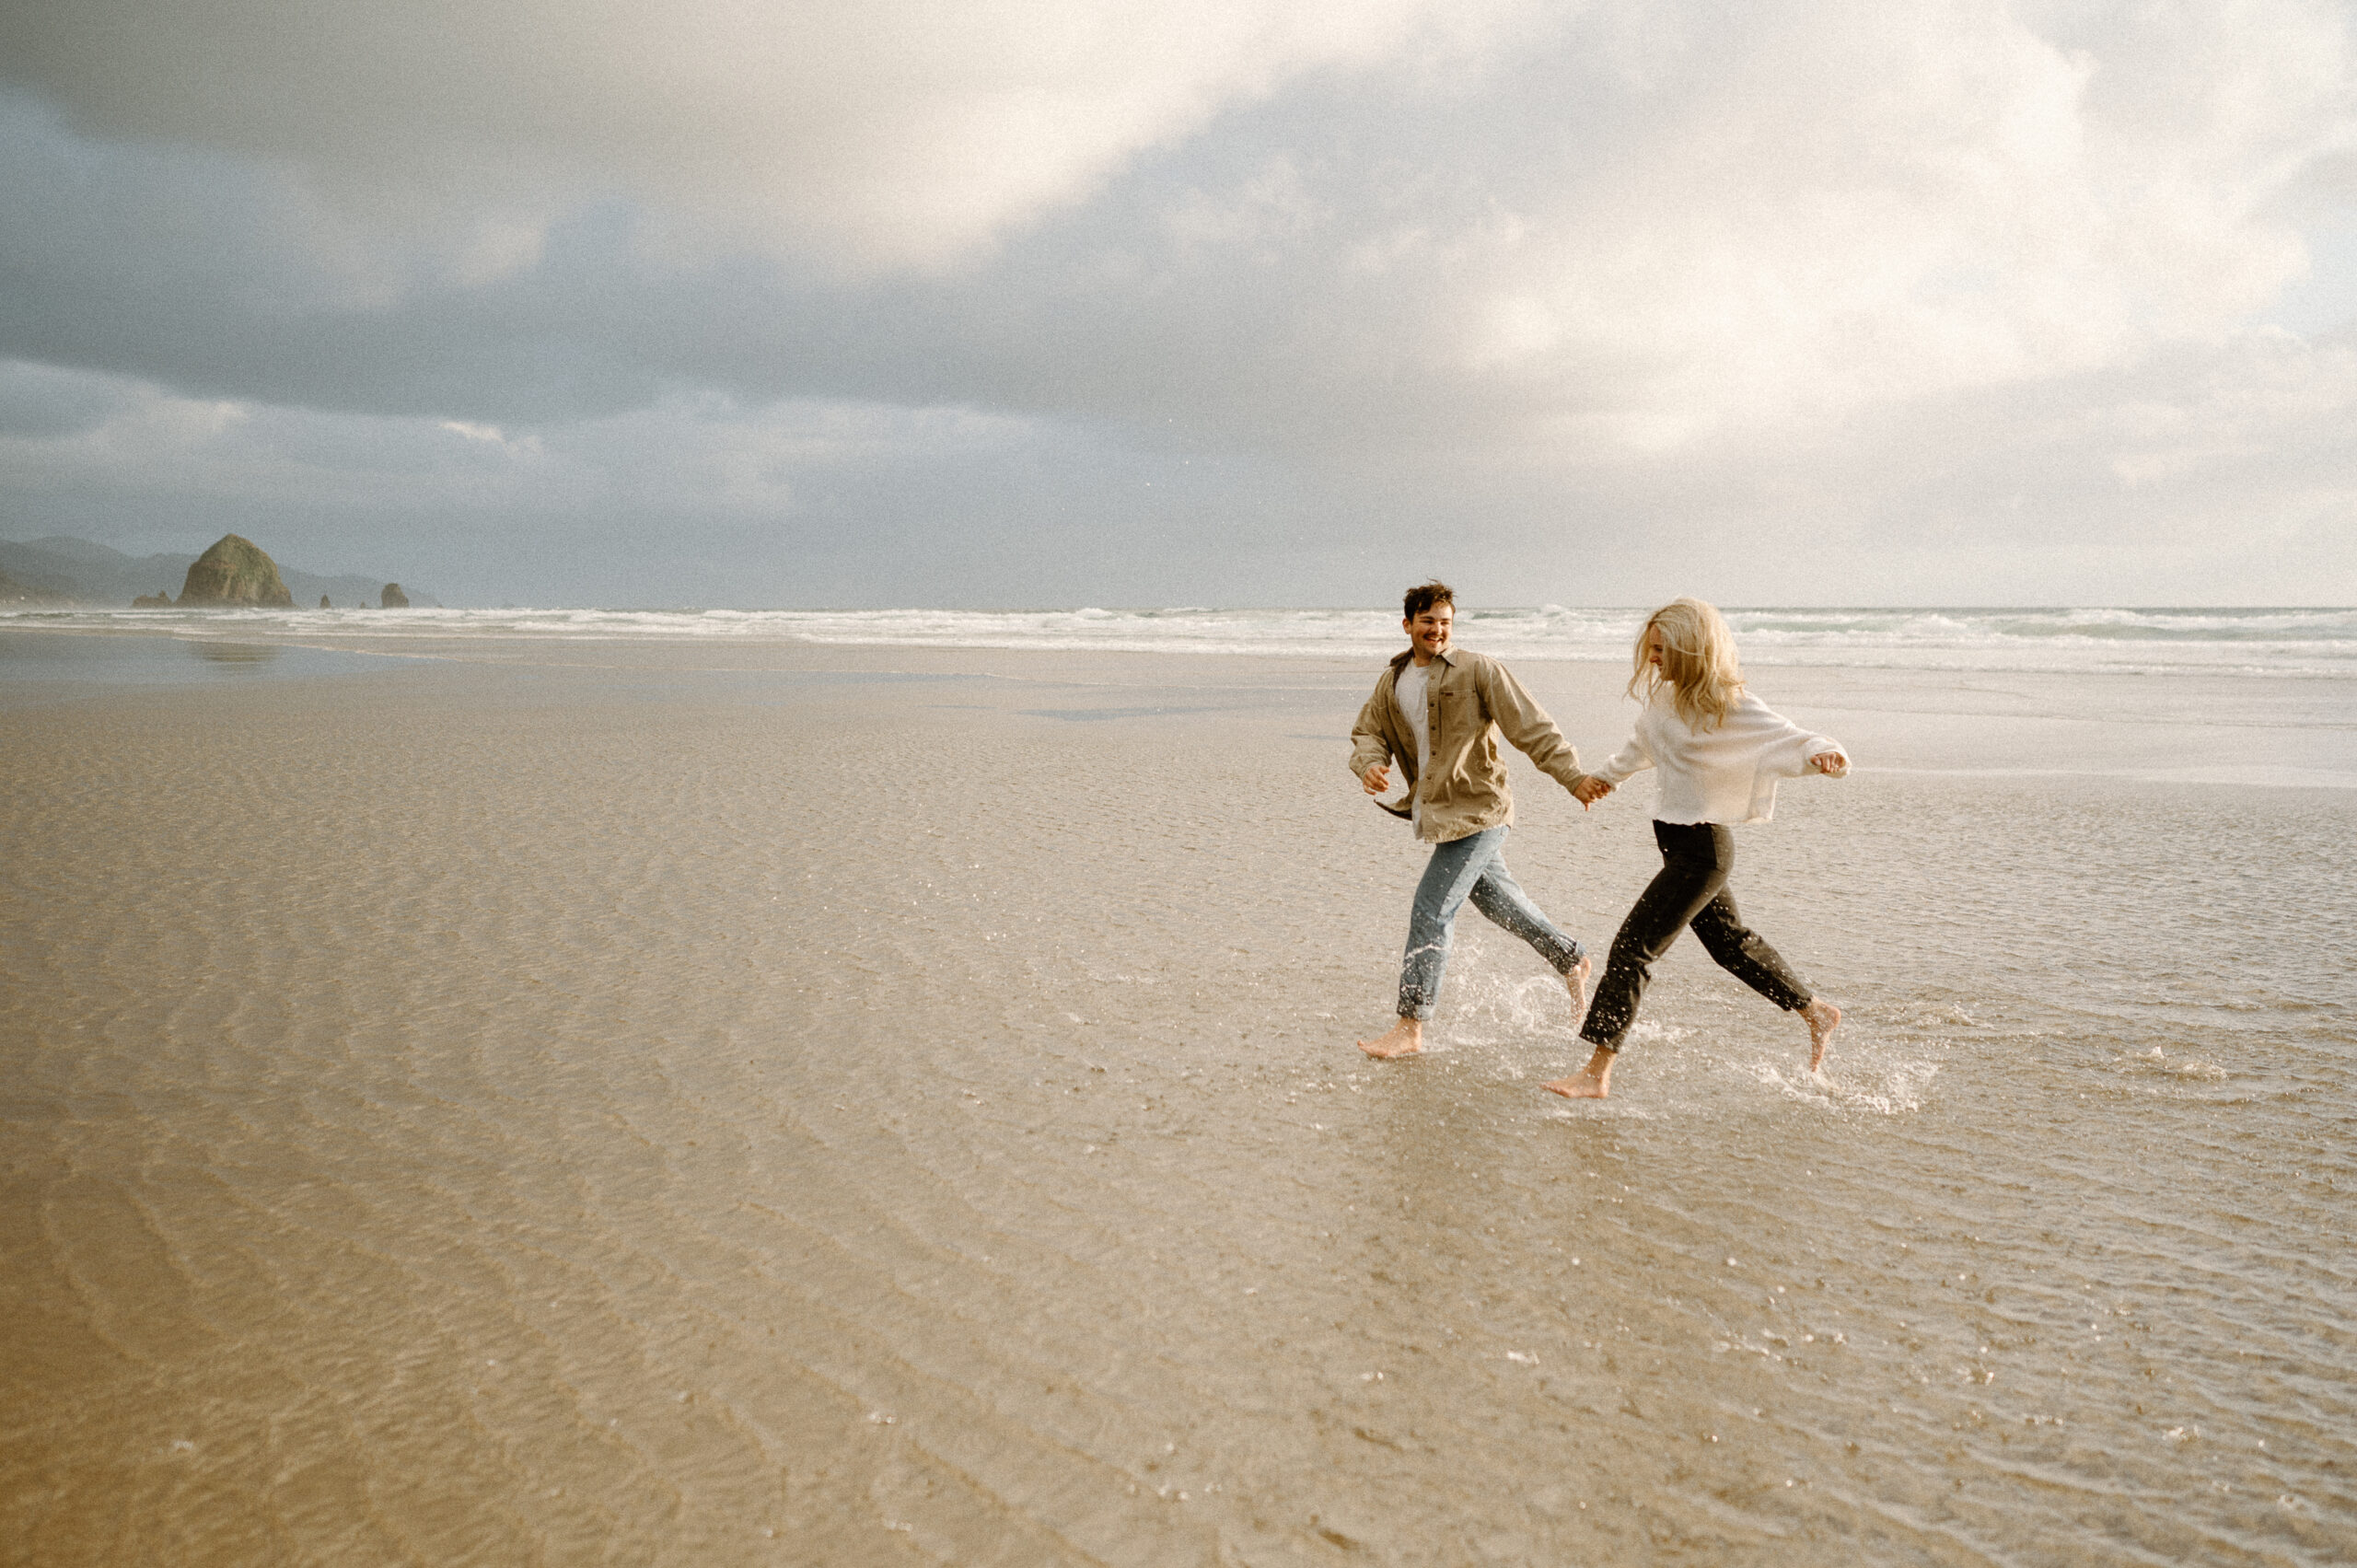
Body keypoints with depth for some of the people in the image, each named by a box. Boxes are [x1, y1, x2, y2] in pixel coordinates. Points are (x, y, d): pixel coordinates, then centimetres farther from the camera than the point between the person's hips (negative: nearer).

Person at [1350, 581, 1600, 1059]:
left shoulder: (1478, 670, -12)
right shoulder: (1391, 682, 7)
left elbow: (1532, 728, -13)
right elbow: (1367, 732, 11)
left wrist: (1577, 778, -20)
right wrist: (1370, 765, -13)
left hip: (1477, 811, -8)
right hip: (1439, 813, 8)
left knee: (1431, 911, -11)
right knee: (1494, 895, 23)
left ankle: (1410, 1028, -4)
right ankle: (1571, 958, 44)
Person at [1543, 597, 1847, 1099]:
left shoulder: (1732, 707, -19)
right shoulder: (1668, 695, 5)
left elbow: (1791, 738, -25)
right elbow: (1644, 743, 25)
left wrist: (1824, 753, -46)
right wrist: (1606, 776, 37)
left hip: (1701, 849, -9)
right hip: (1678, 841, 9)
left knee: (1632, 948, -11)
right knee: (1731, 941, 23)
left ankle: (1597, 1073, -6)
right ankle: (1817, 1013, 43)